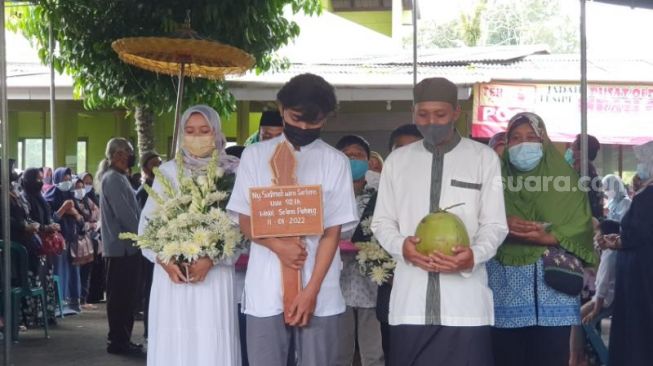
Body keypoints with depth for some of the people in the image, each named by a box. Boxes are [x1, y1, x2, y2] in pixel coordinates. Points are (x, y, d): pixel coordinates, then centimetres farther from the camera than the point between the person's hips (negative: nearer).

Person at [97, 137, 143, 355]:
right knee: (120, 296, -4)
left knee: (125, 295, 12)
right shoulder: (113, 178, -13)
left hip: (125, 244, 10)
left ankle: (121, 339, 18)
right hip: (122, 245, -10)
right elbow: (124, 213, -19)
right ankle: (118, 341, 1)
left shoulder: (118, 178, 17)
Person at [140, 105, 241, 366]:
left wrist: (211, 260, -17)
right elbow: (147, 222, 5)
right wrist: (163, 259, -12)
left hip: (214, 275, -2)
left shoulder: (231, 172, 2)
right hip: (172, 273, 2)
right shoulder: (167, 172, 8)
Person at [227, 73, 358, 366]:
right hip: (265, 290, 1)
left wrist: (311, 290, -10)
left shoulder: (335, 162, 2)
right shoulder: (255, 156, 6)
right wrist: (278, 244, -13)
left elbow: (333, 231, -1)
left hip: (319, 293, -1)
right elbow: (244, 220, 7)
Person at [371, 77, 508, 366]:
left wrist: (473, 256, -18)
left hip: (465, 301, -2)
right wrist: (401, 246, -10)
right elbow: (381, 221, 12)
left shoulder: (484, 158, 5)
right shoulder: (397, 160, 12)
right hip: (410, 300, 2)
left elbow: (495, 224, 2)